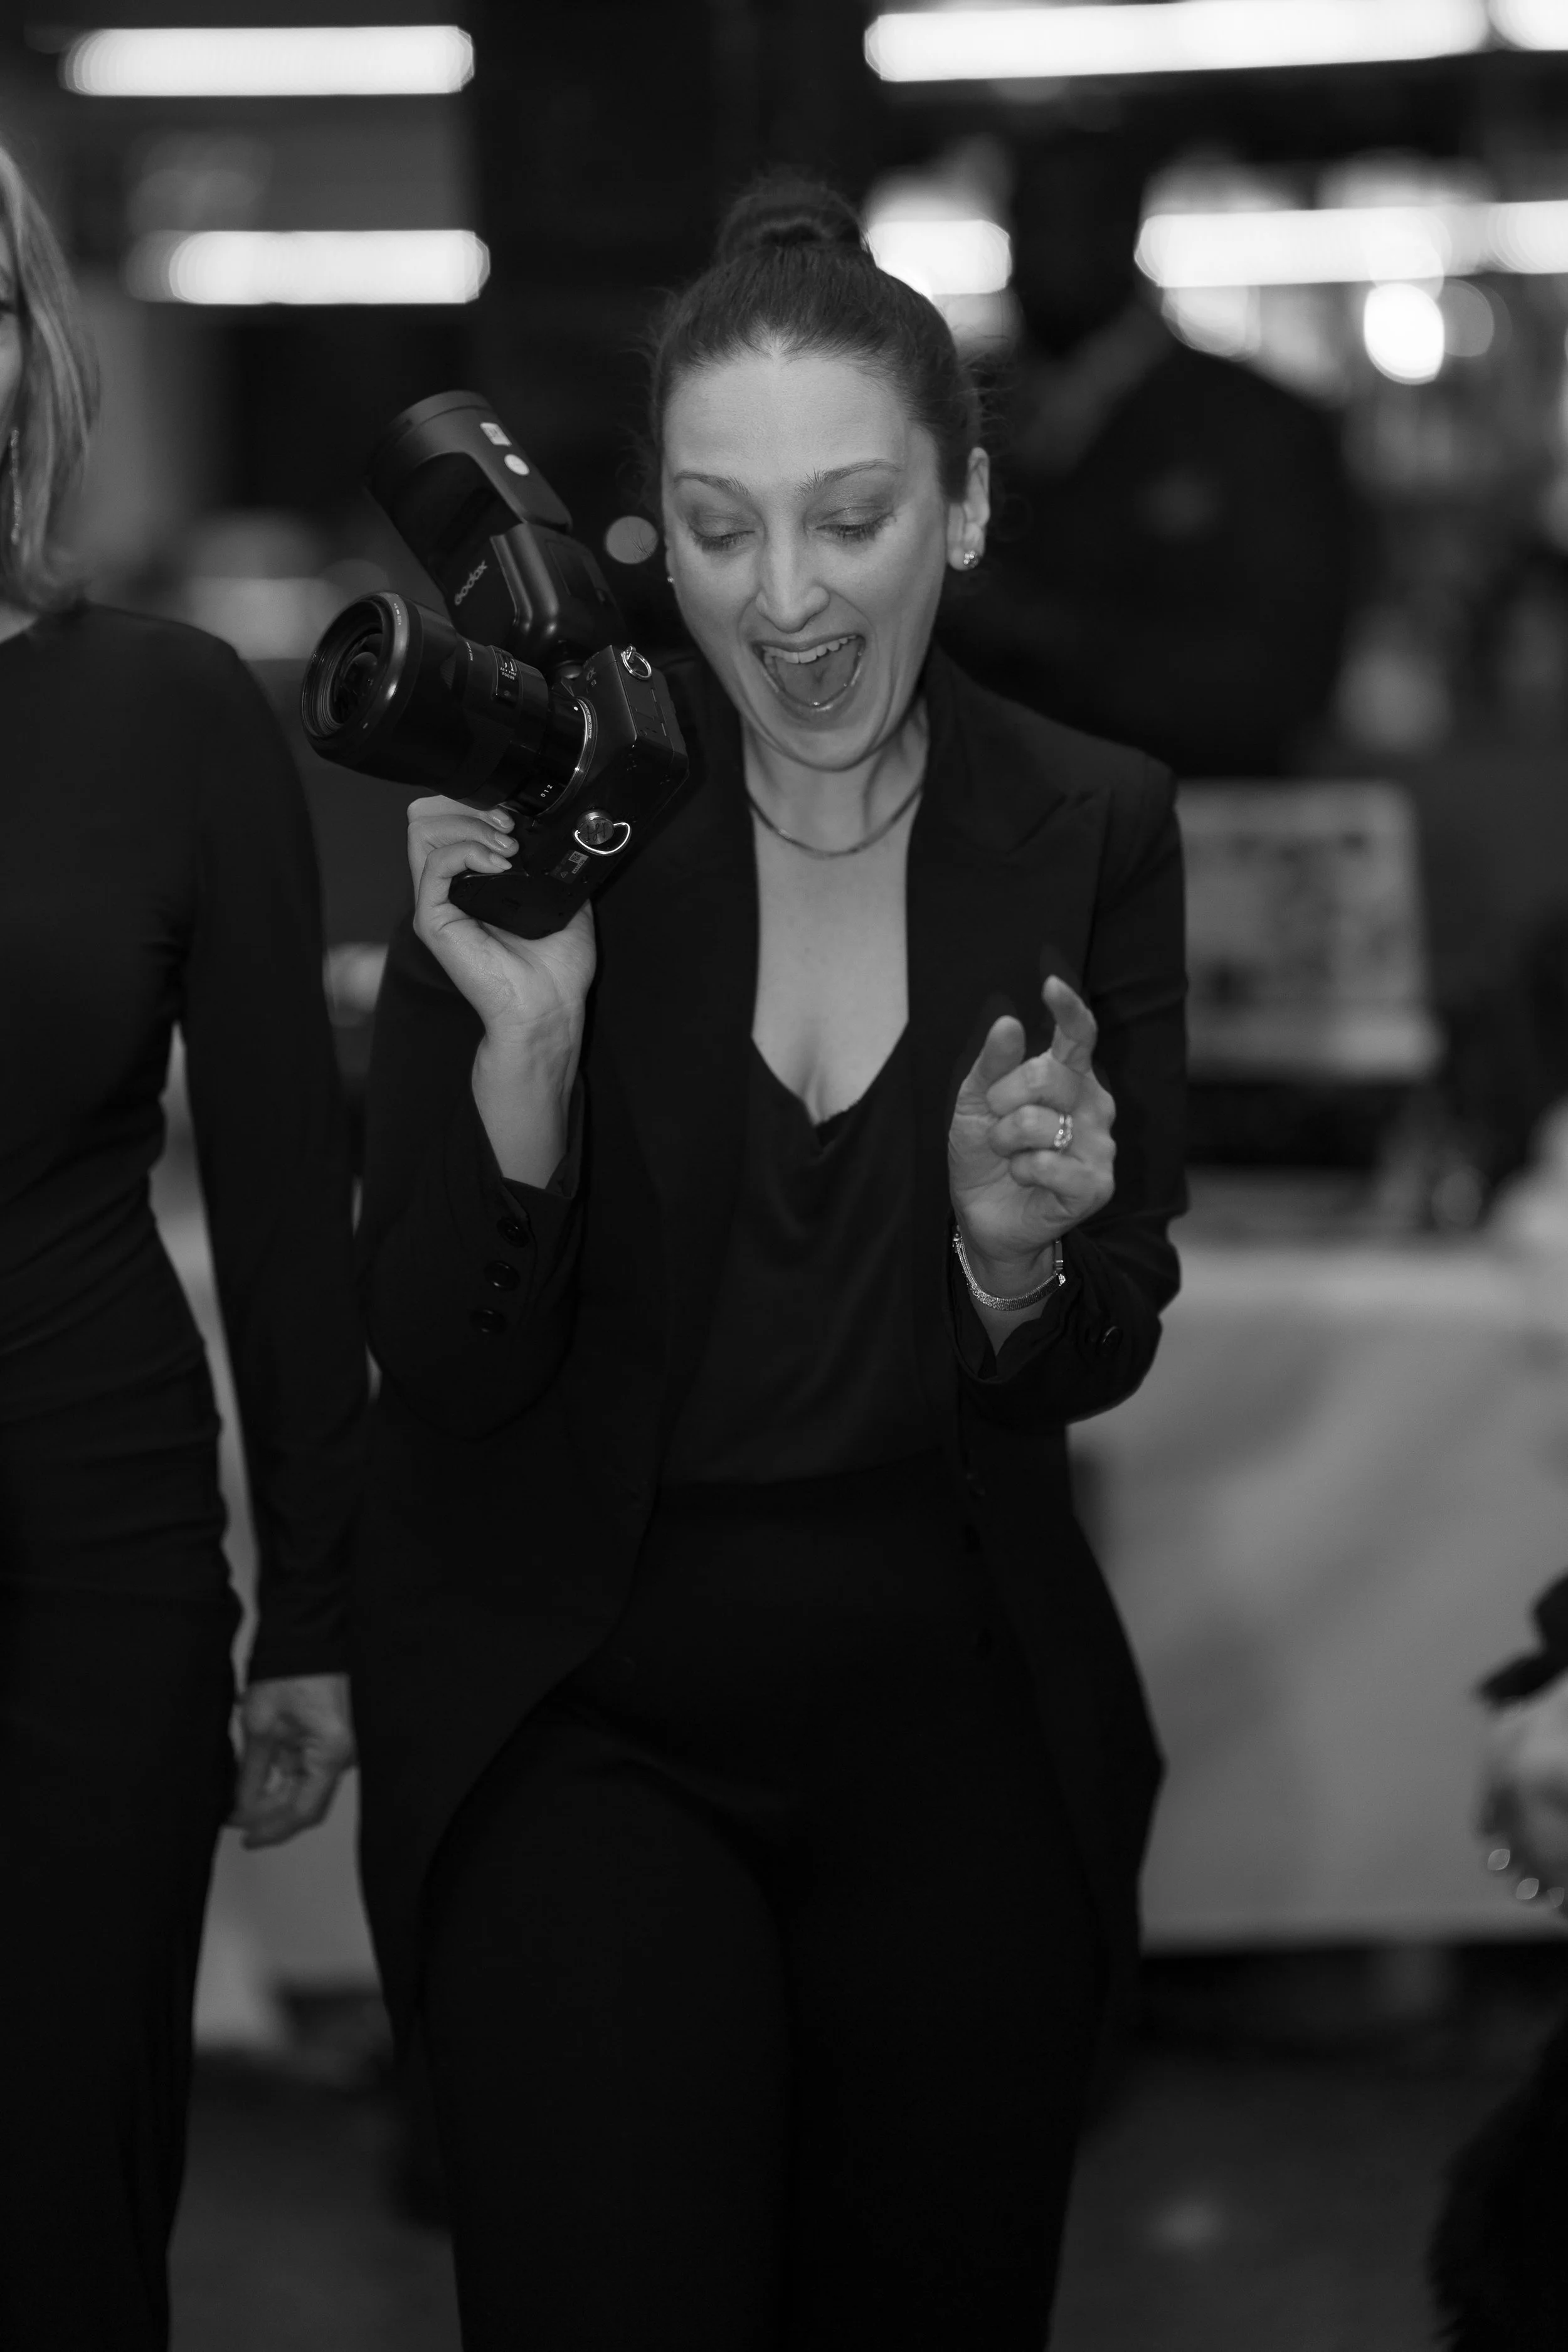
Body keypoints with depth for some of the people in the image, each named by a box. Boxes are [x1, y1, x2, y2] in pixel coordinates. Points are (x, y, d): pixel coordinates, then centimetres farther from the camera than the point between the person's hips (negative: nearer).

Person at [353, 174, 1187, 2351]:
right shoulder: (536, 809, -10)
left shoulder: (1088, 834, -3)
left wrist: (1020, 1248, -21)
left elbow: (1086, 1371, 1)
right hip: (575, 1721, -2)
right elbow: (439, 1368, -11)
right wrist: (527, 1041, -26)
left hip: (957, 1726, 3)